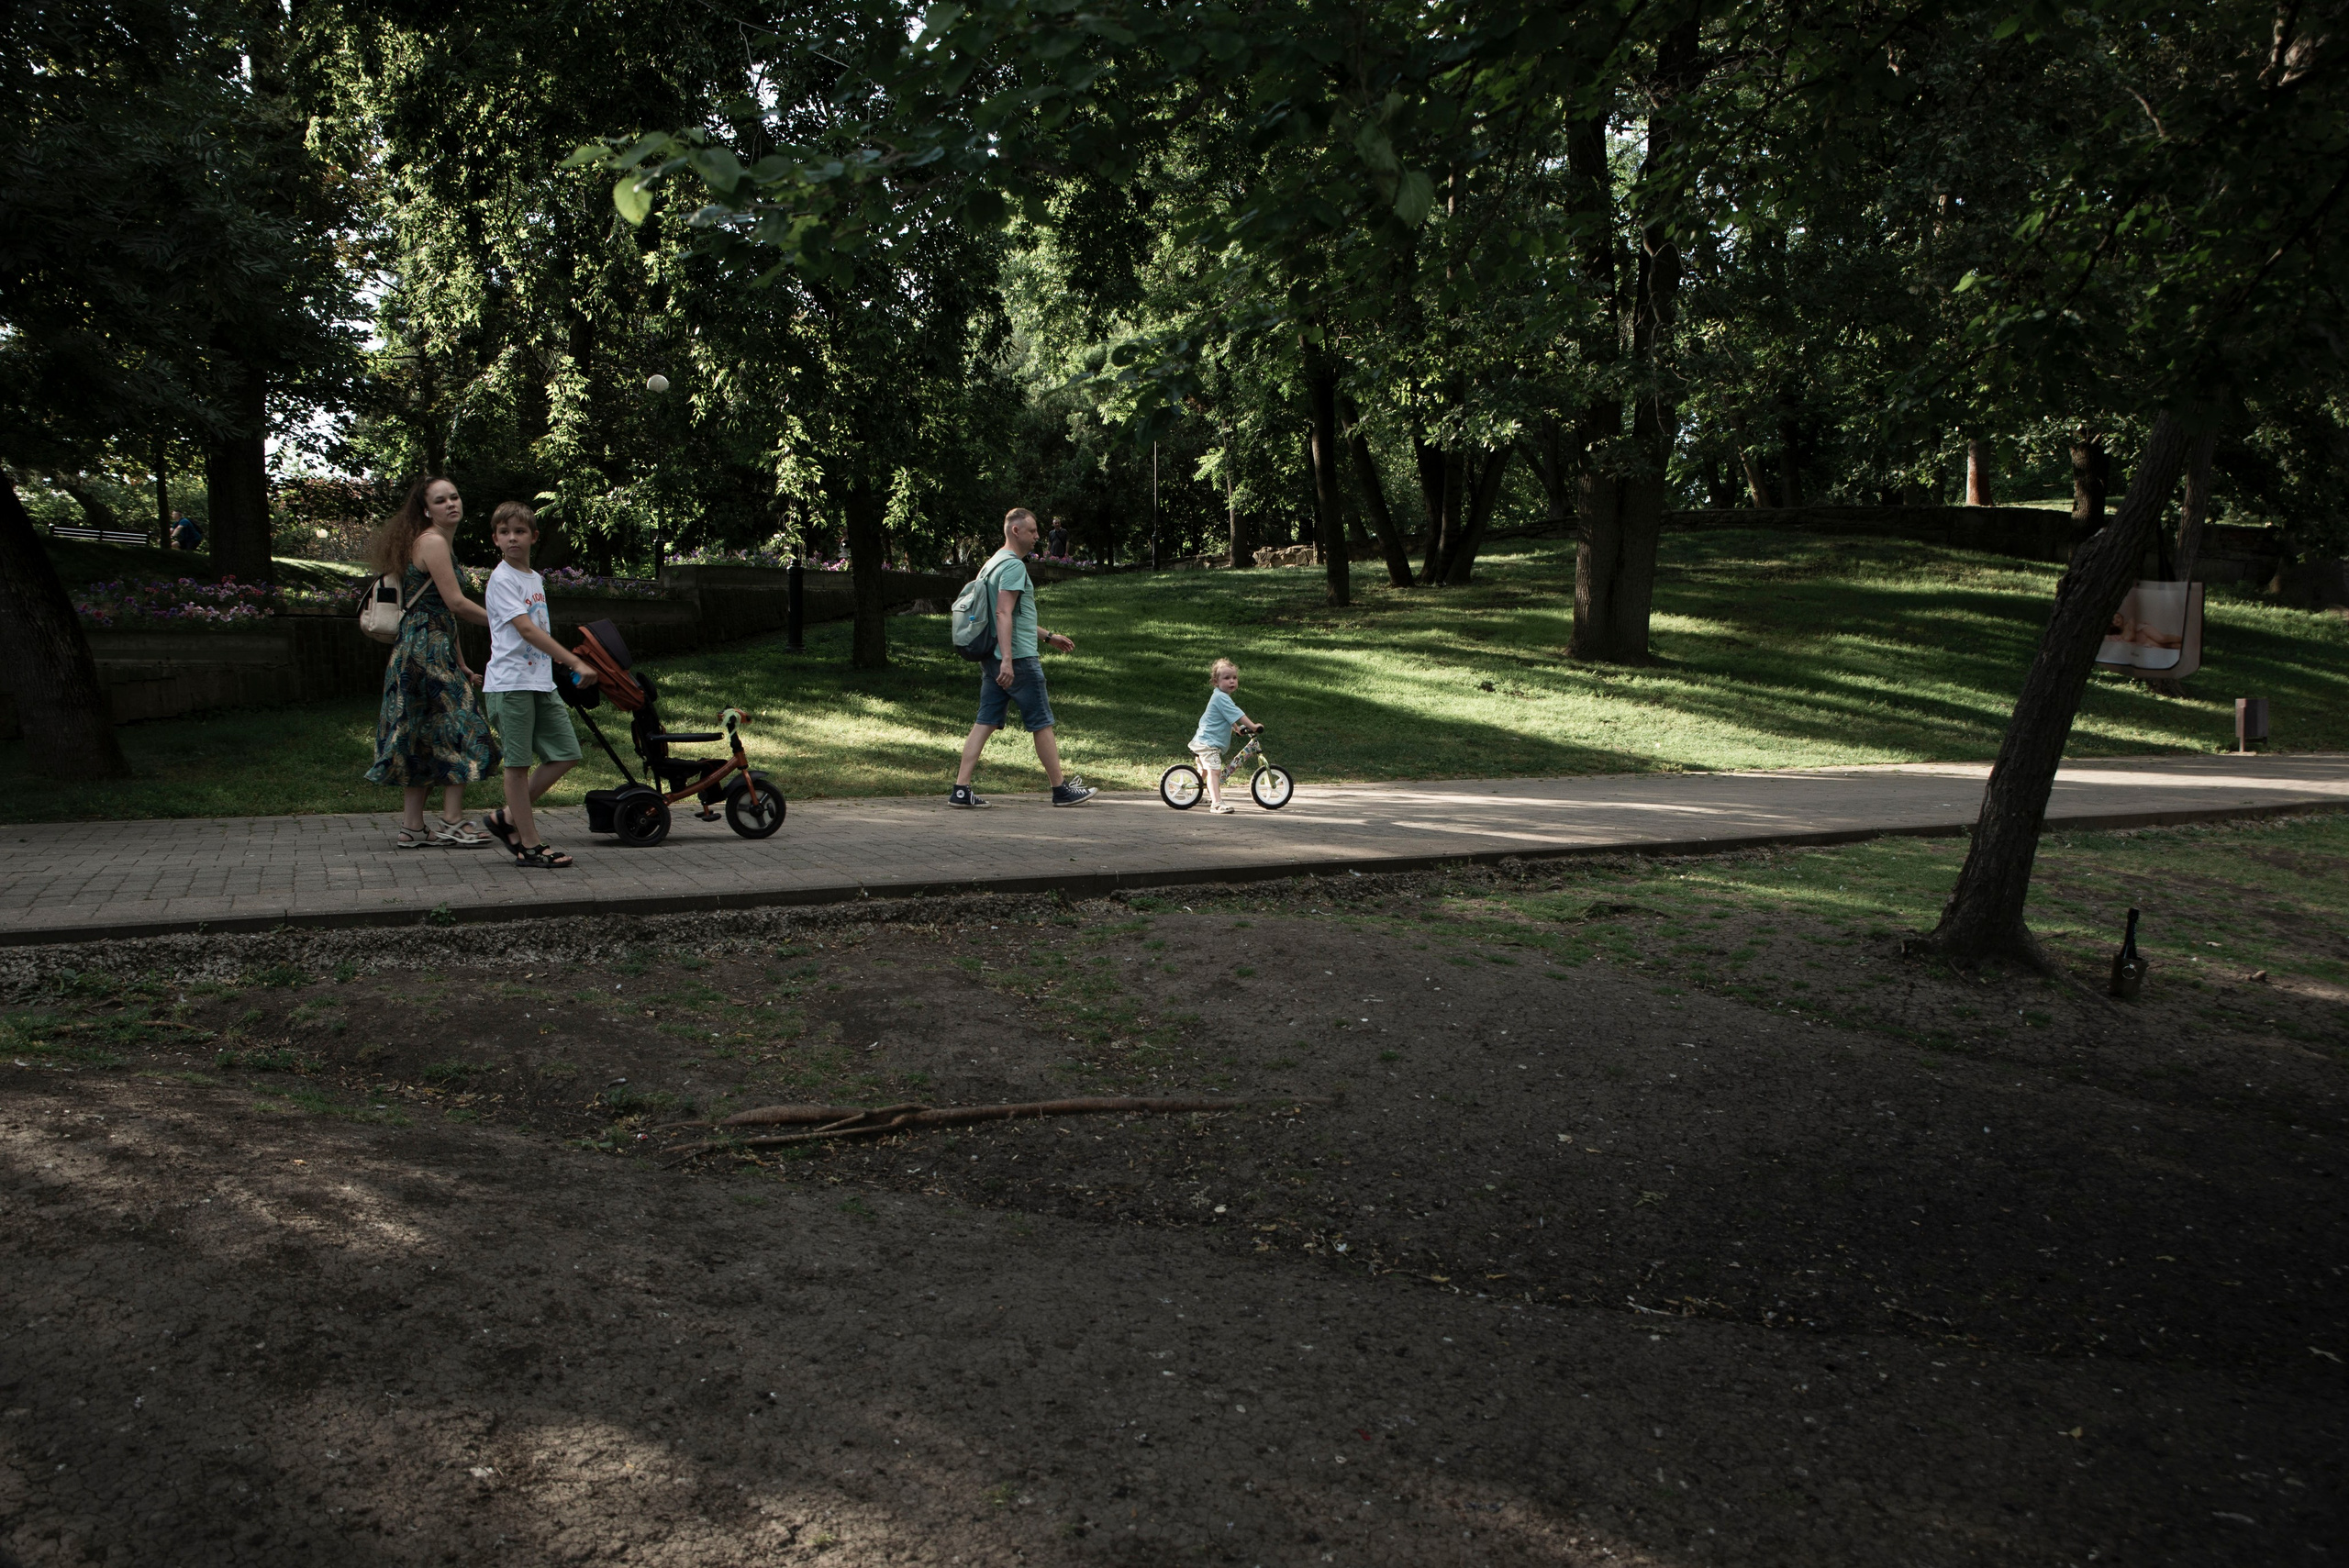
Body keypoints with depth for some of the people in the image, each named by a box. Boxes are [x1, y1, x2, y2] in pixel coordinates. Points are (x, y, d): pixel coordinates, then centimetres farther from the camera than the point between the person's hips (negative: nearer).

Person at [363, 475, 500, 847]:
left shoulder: (438, 543, 21)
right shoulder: (433, 542, -10)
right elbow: (456, 603, -16)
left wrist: (460, 663, 22)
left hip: (423, 649, 10)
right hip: (428, 650, -10)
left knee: (421, 740, 9)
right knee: (457, 731, -7)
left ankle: (412, 827, 12)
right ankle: (452, 823, -5)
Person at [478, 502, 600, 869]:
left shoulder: (536, 579, 16)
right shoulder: (502, 580, -10)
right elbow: (527, 630, -20)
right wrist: (575, 662, -26)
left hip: (541, 683, 8)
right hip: (510, 683, -8)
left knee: (566, 754, 6)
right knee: (518, 762, -1)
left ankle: (507, 818, 17)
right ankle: (529, 844, 5)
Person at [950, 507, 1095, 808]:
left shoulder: (993, 563, 20)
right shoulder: (1013, 565, -12)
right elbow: (1004, 614, -22)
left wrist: (1048, 637, 31)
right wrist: (1007, 659, -28)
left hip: (990, 659, 9)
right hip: (1019, 658, -9)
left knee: (985, 722, 6)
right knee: (1042, 723, 1)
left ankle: (961, 789, 0)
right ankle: (1061, 789, 9)